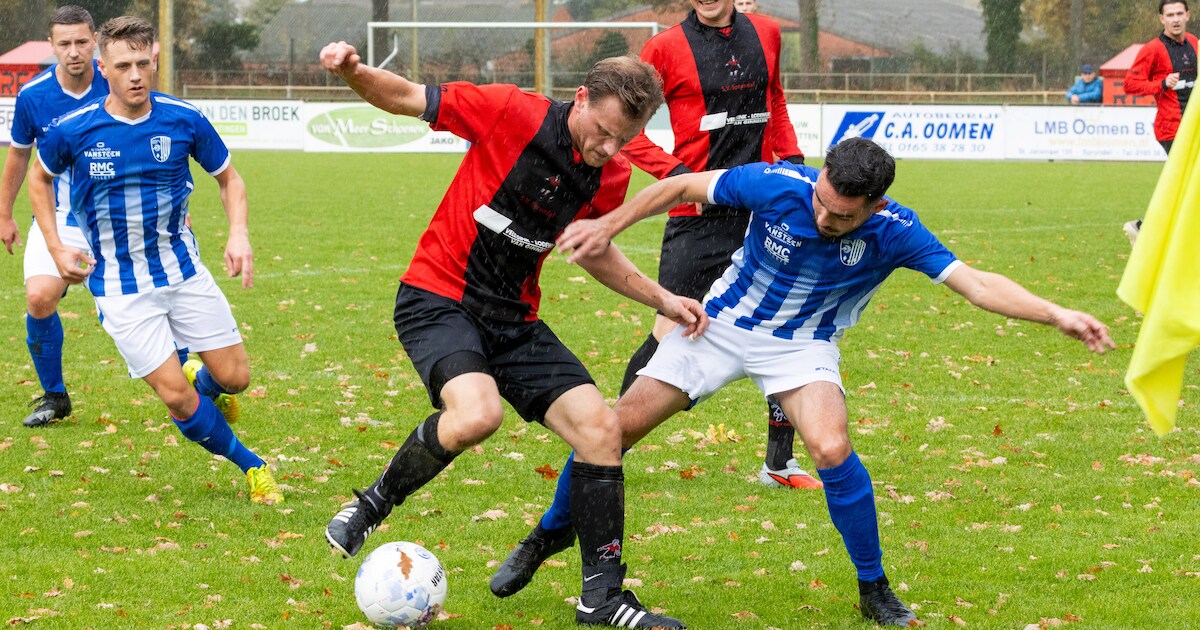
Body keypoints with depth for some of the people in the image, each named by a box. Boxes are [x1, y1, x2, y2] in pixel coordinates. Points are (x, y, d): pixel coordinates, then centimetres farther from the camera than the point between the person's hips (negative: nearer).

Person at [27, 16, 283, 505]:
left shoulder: (185, 121, -11)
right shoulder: (71, 131, -14)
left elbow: (228, 178, 6)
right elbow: (39, 178, 8)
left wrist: (238, 234, -11)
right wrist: (56, 249, 0)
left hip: (182, 269, 2)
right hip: (119, 285, -2)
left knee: (234, 377, 1)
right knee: (176, 396, -9)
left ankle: (206, 389, 39)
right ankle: (252, 467, 13)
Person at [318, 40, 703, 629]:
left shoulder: (610, 176, 1)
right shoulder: (513, 113, -16)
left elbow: (593, 251, 21)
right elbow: (408, 98, -8)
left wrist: (661, 299, 12)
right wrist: (354, 72, -27)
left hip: (513, 319, 6)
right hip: (438, 298, -6)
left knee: (601, 428, -5)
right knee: (477, 413, -33)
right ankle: (375, 502, -5)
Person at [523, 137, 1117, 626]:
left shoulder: (894, 232, -25)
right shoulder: (777, 185, -27)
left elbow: (977, 284, -25)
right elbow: (682, 187, -13)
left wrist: (1057, 315, -35)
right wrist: (609, 224, -16)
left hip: (803, 342, -1)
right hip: (723, 321, 1)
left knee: (832, 449, -26)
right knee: (619, 425, -3)